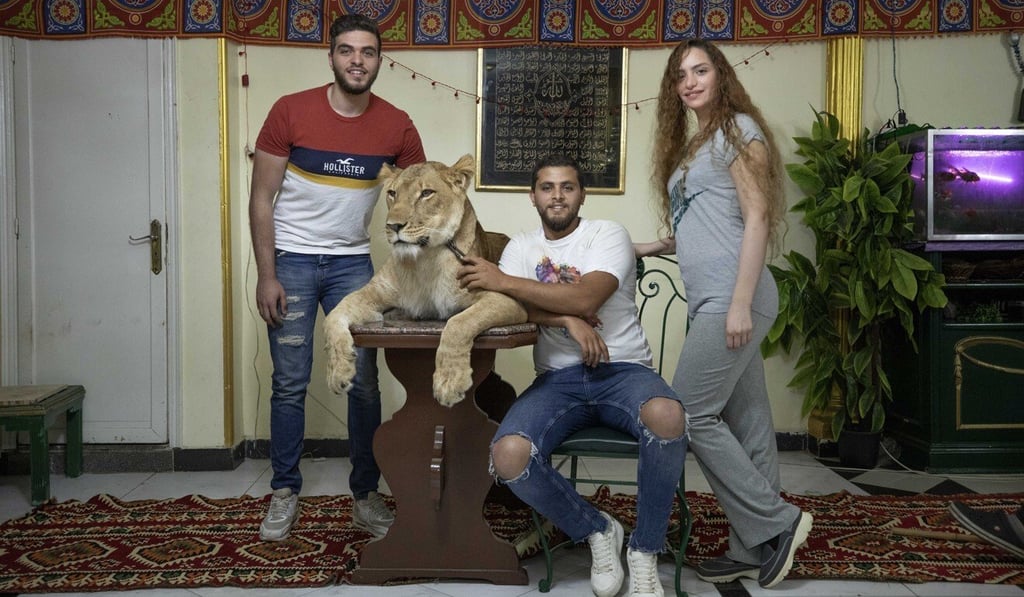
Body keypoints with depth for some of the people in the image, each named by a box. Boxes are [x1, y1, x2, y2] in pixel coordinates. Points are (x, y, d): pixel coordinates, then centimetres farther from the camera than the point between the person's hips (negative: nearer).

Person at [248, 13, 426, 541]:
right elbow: (262, 198, -7)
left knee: (363, 382, 2)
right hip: (291, 259, -2)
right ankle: (284, 493, 18)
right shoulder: (291, 111, -10)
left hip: (352, 262, 2)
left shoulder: (396, 126, -4)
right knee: (290, 383, 2)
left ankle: (365, 495, 16)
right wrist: (266, 276, -11)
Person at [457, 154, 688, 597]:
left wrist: (504, 281, -19)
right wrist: (568, 319, -17)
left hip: (623, 371, -2)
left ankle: (644, 551, -13)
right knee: (508, 456, -28)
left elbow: (586, 299, -17)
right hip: (557, 379, 3)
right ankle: (597, 531, 1)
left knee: (667, 416, -37)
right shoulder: (520, 246, 14)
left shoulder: (608, 235, 1)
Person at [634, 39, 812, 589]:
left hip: (732, 299, -9)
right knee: (746, 424, 8)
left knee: (689, 414, -9)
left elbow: (757, 219, -12)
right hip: (711, 302, 9)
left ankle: (776, 523, 2)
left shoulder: (738, 129, -3)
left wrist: (740, 304, -19)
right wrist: (645, 249, 18)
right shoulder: (692, 144, 22)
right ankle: (756, 550, 14)